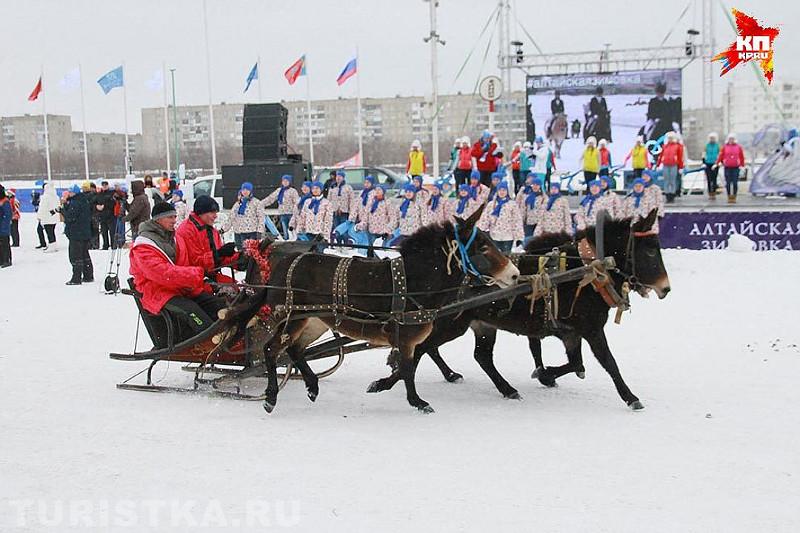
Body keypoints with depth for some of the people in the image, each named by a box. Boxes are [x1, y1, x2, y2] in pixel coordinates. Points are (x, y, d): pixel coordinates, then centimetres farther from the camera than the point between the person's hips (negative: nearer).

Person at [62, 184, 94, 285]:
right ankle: (88, 276, 22)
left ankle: (76, 278, -6)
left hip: (76, 234, -9)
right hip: (86, 233, 9)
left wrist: (62, 210, -7)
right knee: (85, 255, 17)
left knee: (75, 256, -5)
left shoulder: (74, 203, -17)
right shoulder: (85, 201, 11)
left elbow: (70, 217, -23)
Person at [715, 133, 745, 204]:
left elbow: (742, 157, 8)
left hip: (736, 167, 0)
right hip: (727, 167, 0)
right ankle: (729, 197, 10)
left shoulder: (738, 147, 4)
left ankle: (734, 197, 5)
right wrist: (717, 163, -4)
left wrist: (742, 165, 6)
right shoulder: (725, 147, 3)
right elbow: (720, 156, 2)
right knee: (728, 183, 1)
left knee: (735, 183, -2)